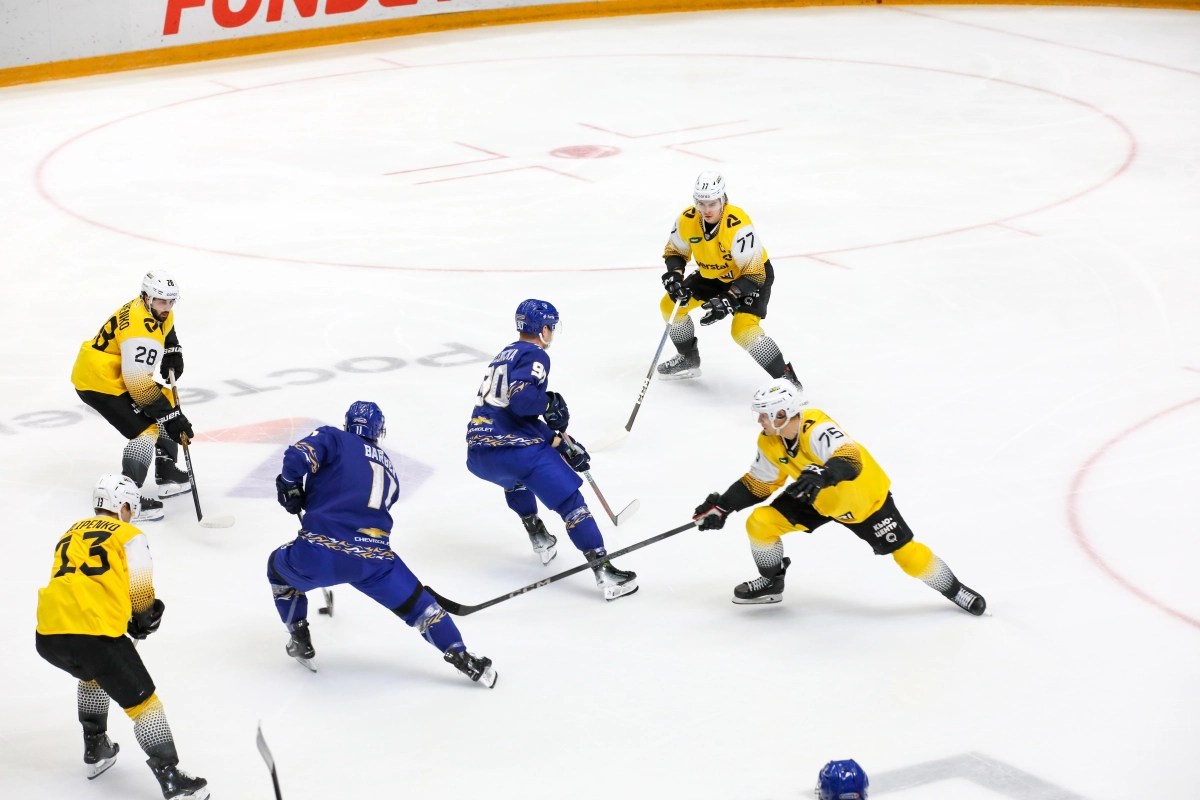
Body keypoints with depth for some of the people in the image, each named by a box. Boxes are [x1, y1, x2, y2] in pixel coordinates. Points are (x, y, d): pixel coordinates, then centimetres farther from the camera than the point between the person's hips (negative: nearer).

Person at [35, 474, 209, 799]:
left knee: (93, 675, 37)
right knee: (142, 700, 5)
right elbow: (140, 591, 5)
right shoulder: (128, 536, 9)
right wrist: (147, 619, 26)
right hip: (94, 635, -6)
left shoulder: (71, 534, 27)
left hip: (48, 636, 6)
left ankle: (95, 751, 41)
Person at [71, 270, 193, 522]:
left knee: (167, 403, 19)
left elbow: (164, 325, 29)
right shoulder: (140, 331, -30)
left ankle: (167, 472, 30)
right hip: (98, 383, -11)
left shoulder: (155, 310, 1)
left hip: (115, 375, 11)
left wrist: (173, 353, 12)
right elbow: (140, 385, -31)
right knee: (147, 431, -18)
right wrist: (171, 417, -28)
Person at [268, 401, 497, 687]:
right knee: (416, 604, 20)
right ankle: (463, 659, 11)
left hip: (317, 554, -2)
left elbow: (298, 457, -6)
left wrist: (290, 488, 12)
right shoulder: (388, 469, 27)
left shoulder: (332, 438, 12)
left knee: (279, 566, 31)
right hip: (373, 558, 2)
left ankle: (300, 642, 30)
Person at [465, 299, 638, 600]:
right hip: (514, 449, -8)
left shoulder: (504, 355, 24)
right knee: (570, 502, -5)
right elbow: (521, 399, -21)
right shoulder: (534, 356, -2)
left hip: (477, 455, 8)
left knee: (515, 478, 41)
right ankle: (605, 572, -12)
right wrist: (552, 404, -6)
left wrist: (559, 440, 20)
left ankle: (539, 539, 39)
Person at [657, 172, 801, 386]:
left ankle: (786, 379, -14)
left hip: (755, 275, -7)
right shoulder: (687, 220, -20)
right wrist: (674, 275, -21)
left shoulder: (738, 226, -37)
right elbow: (675, 251, -1)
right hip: (712, 275, 7)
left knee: (743, 329, -26)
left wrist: (728, 300, -42)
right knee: (671, 305, 5)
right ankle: (688, 359, 28)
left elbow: (754, 274, -33)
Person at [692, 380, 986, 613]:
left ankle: (953, 589, 18)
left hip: (864, 499, -6)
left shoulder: (817, 429, -38)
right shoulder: (770, 443, -14)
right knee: (760, 523, -8)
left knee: (906, 552, -7)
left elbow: (850, 460, -55)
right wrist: (722, 506, -5)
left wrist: (825, 474, -74)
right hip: (817, 499, 6)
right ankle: (771, 583, 17)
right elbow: (759, 484, 1)